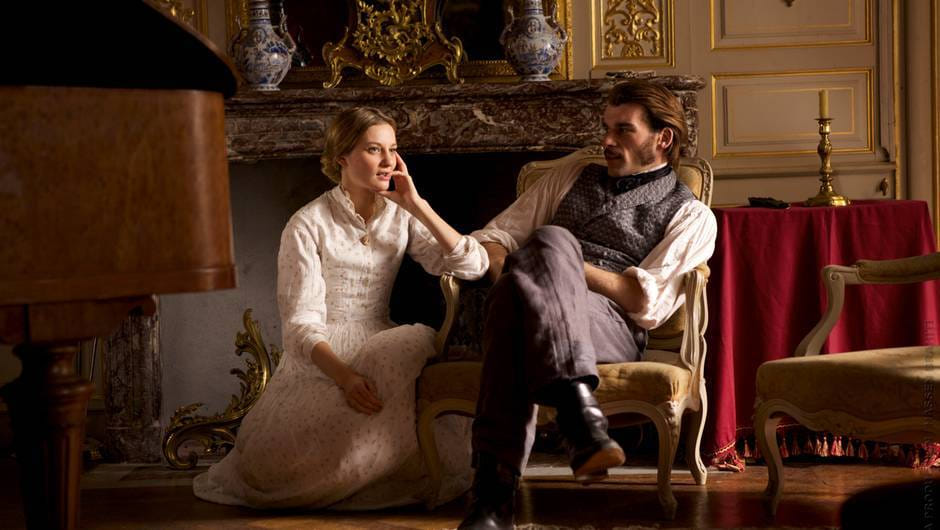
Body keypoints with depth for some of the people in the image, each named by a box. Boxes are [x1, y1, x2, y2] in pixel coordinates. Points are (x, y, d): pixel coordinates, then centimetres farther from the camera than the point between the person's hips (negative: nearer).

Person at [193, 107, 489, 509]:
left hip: (382, 351, 4)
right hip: (322, 359, -4)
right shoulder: (308, 226, -5)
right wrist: (344, 375, -31)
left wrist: (417, 205, -9)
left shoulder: (401, 217, 8)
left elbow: (474, 266, -4)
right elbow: (301, 324, -12)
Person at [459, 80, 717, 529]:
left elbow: (647, 302, 2)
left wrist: (561, 259, -3)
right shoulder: (572, 178, 31)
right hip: (531, 314, 3)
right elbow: (494, 237, 24)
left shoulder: (690, 216, 17)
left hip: (612, 329, -3)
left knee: (550, 240, -35)